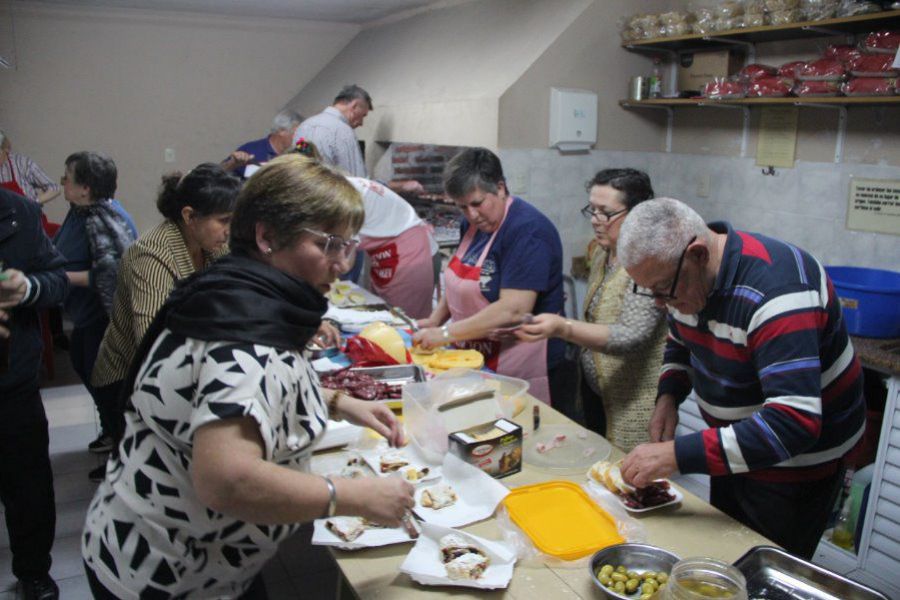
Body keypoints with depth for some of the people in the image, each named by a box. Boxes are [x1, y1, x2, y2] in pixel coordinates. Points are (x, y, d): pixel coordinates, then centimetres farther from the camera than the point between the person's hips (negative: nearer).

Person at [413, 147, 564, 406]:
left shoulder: (528, 231, -20)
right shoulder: (472, 223, 7)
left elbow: (512, 310, -27)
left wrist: (446, 334, -25)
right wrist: (436, 319, 3)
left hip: (519, 369, -8)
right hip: (475, 359, 8)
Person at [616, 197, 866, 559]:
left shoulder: (774, 289, -34)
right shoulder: (681, 274, -9)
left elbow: (794, 423, -40)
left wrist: (678, 455, -40)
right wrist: (668, 395, -8)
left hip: (795, 464, -7)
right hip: (733, 446, 8)